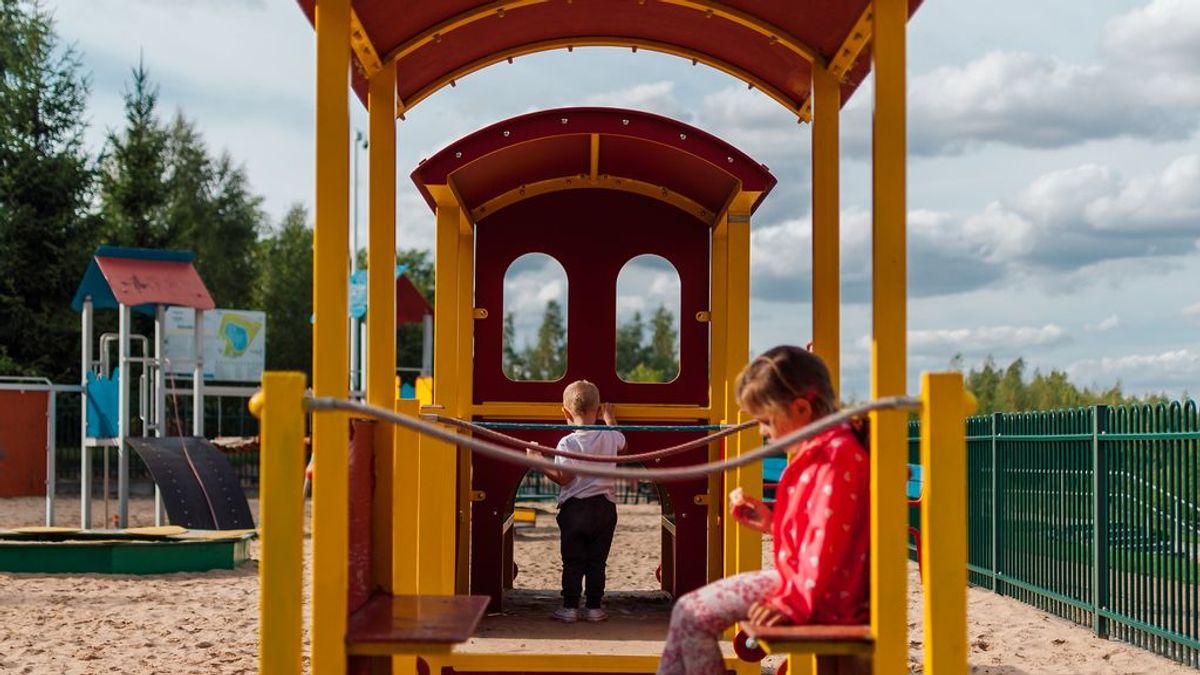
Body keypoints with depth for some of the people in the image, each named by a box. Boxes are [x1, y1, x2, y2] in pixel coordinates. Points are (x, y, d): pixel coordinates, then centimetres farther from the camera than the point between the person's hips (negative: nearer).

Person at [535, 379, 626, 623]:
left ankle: (570, 607, 8)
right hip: (604, 507, 3)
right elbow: (622, 444, 23)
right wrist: (610, 420, 35)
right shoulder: (610, 437, -2)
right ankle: (594, 607, 11)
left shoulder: (568, 443, -13)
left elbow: (563, 478, -16)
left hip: (574, 508, -3)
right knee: (597, 561, 9)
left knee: (572, 562, 6)